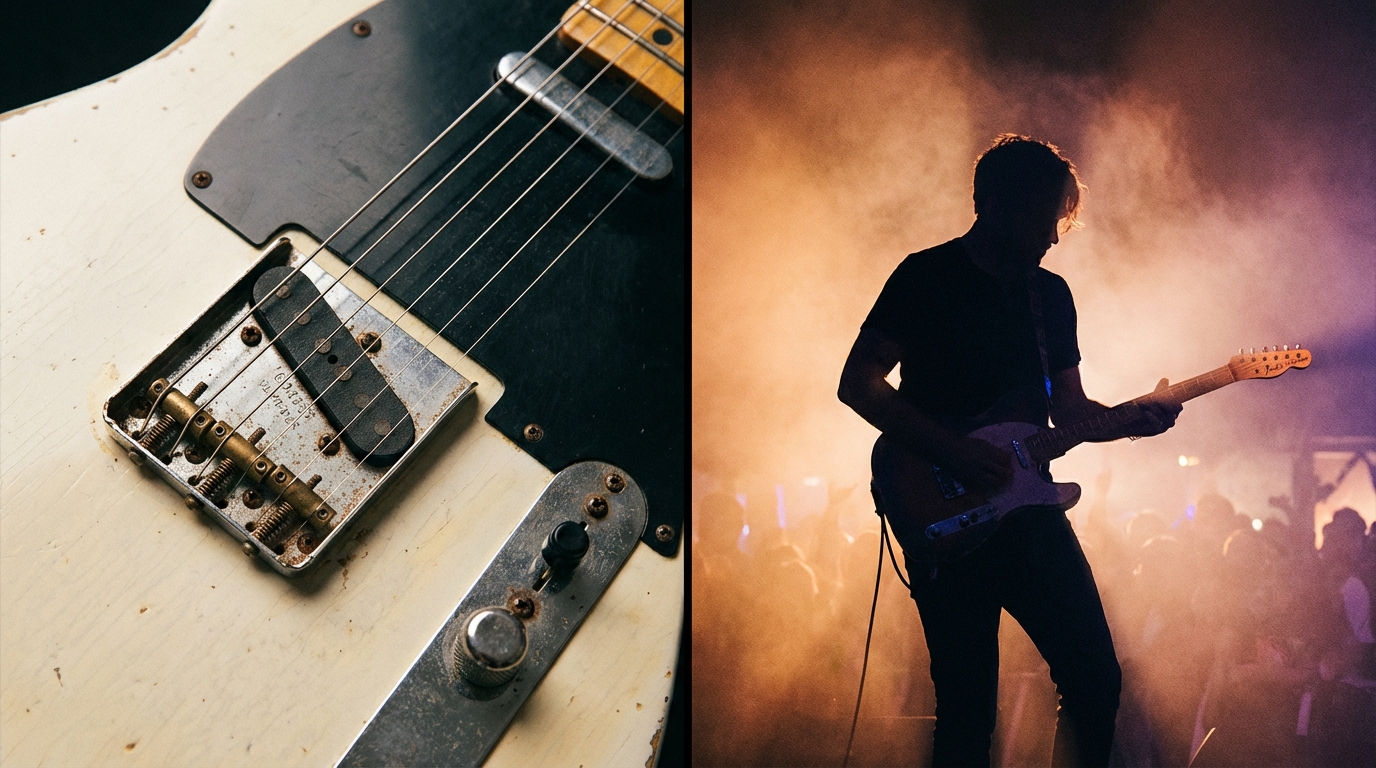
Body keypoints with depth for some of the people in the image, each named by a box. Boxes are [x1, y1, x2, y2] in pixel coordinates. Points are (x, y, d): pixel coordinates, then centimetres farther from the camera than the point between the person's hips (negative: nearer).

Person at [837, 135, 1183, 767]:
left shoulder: (1051, 293, 13)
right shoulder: (926, 276, -5)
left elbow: (1068, 407, 17)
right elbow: (857, 383, -11)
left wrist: (1131, 419, -3)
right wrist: (954, 451, -18)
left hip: (1030, 508, 6)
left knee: (1096, 679, 6)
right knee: (968, 709, -1)